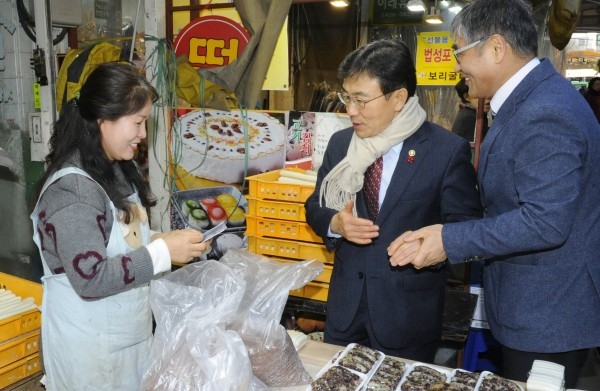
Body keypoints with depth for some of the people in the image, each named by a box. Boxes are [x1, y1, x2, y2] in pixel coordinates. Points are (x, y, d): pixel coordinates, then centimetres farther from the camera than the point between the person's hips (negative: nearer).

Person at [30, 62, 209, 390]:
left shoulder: (116, 170, 4)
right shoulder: (72, 189, -26)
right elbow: (90, 279, -28)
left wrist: (159, 240, -4)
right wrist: (164, 252, -26)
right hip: (89, 339, -8)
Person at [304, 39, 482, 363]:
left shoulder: (448, 150, -12)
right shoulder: (340, 143, 2)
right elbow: (315, 206, 9)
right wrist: (335, 223, -12)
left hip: (409, 311, -4)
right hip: (345, 303, 4)